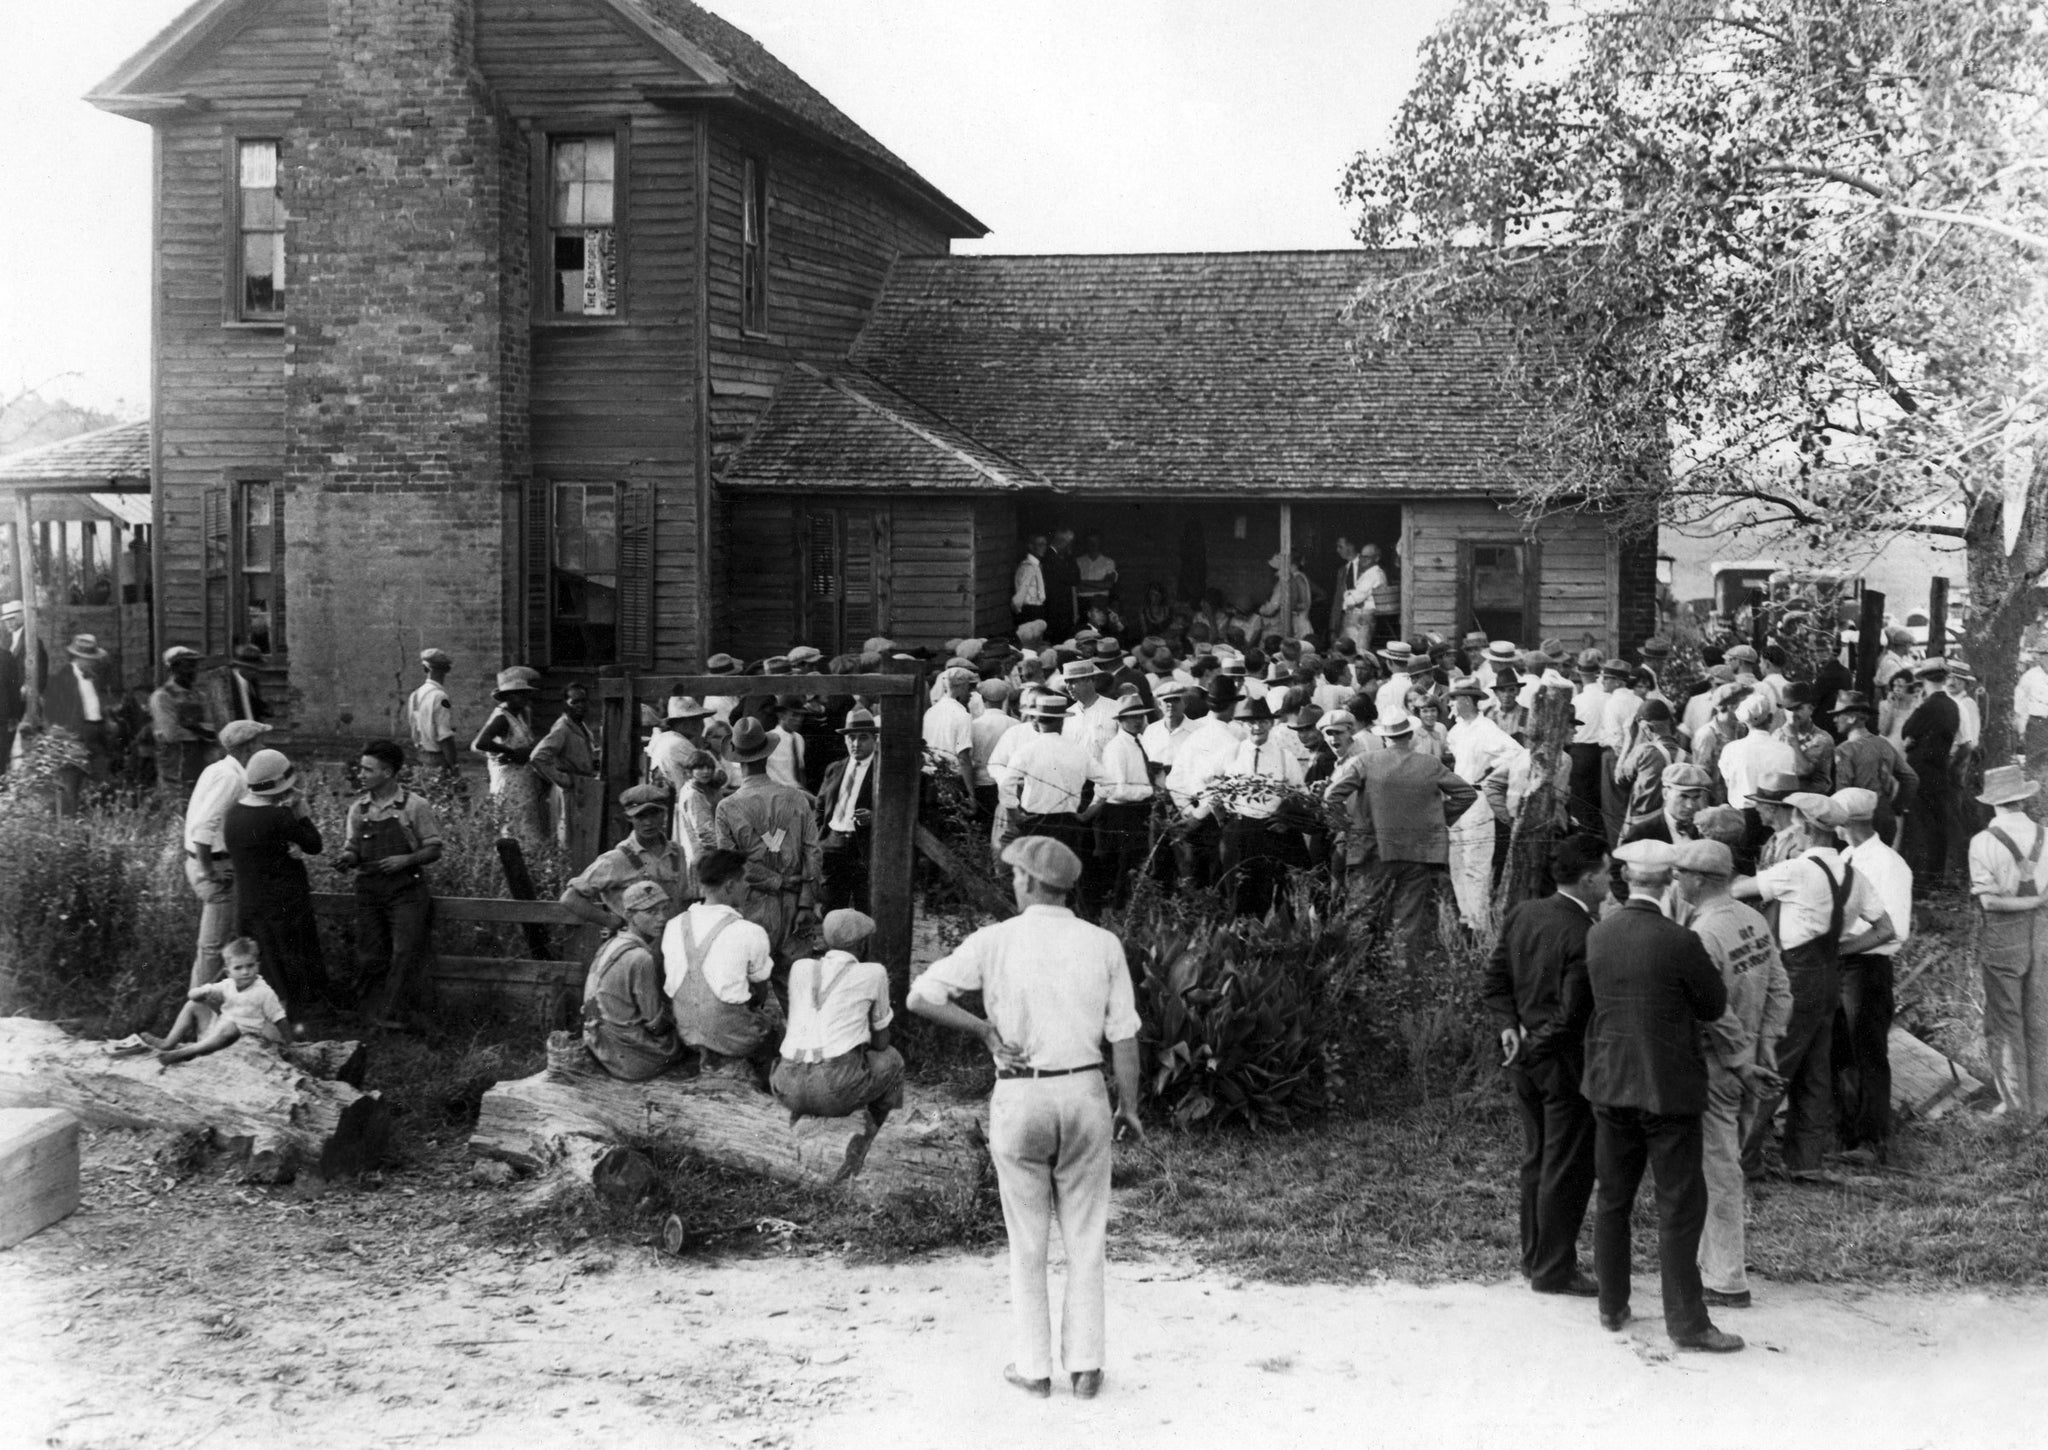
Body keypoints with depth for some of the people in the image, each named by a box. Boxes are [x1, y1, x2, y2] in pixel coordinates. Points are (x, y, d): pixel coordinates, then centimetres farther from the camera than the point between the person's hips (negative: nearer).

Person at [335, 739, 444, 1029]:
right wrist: (347, 856, -7)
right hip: (368, 889, 4)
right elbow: (354, 847, 16)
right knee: (370, 956, 2)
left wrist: (407, 859, -17)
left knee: (405, 953, -12)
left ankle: (386, 1013, -10)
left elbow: (433, 850, -1)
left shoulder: (415, 806, -4)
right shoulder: (358, 808, 9)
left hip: (405, 888, -4)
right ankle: (373, 1016, 7)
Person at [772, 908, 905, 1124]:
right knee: (890, 1060, 29)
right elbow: (881, 1042, 17)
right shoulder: (874, 972, 7)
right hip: (838, 1089, -3)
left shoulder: (800, 968, 15)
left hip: (789, 1090, 3)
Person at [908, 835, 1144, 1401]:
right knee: (1085, 1236, 12)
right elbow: (1123, 1037, 0)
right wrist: (1129, 1107, 10)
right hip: (1084, 1093, 1)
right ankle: (1085, 1364, 13)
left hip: (1018, 1097, -1)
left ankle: (1034, 1367, 15)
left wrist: (985, 1031, -3)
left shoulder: (995, 941, -6)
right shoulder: (1104, 945, -2)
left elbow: (921, 997, -9)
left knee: (1027, 1239, 11)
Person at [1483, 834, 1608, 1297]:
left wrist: (1510, 1026, 3)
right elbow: (1574, 1012, -22)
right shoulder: (1585, 936, -21)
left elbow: (1495, 981, 7)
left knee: (1536, 1158, 19)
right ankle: (1553, 1269, 11)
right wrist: (1540, 1044, -6)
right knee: (1568, 1167, 3)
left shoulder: (1520, 915, 3)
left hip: (1525, 1056, 8)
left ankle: (1535, 1256, 29)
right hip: (1565, 1059, -8)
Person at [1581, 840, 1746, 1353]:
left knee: (1613, 1199, 16)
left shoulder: (1598, 937, -1)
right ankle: (1686, 1322, 6)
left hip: (1609, 1084, 6)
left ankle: (1612, 1305, 25)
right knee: (1680, 1207, 2)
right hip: (1667, 1089, -6)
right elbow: (1716, 1006, -8)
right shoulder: (1679, 943, -18)